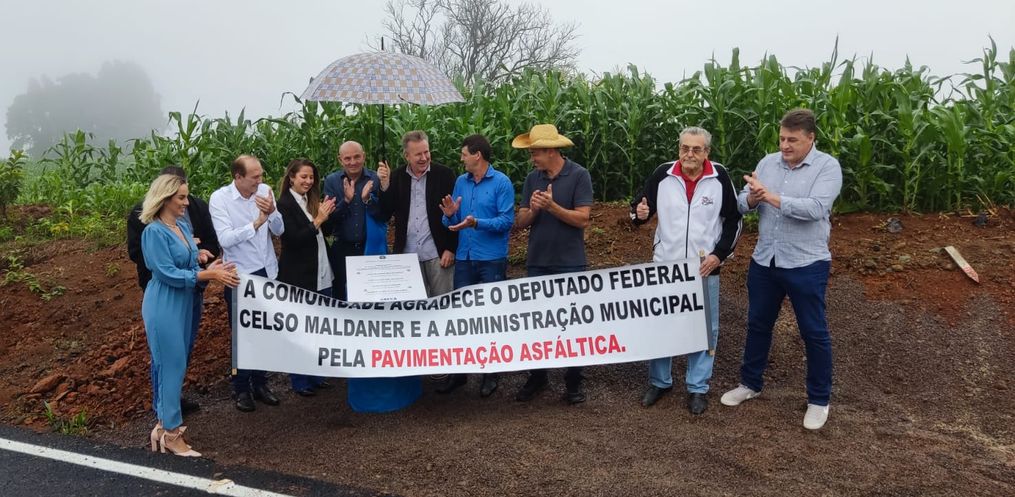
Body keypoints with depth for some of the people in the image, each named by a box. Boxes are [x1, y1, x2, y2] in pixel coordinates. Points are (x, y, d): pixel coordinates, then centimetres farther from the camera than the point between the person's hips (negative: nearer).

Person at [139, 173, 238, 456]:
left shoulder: (183, 227, 8)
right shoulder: (154, 231, -16)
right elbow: (167, 273, -20)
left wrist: (212, 270, -9)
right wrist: (208, 274, -21)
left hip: (184, 303, 8)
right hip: (164, 305, -8)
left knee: (174, 364, 15)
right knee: (171, 365, -2)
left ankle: (165, 421, 27)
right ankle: (171, 432, 8)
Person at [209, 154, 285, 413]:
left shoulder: (264, 191, -4)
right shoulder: (219, 198, -13)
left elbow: (279, 230, -2)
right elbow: (225, 239, -21)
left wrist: (272, 212, -22)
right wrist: (256, 224, -29)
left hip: (267, 272, 3)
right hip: (240, 275, -3)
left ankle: (260, 383, 30)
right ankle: (241, 388, 24)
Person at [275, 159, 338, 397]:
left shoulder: (312, 201, 9)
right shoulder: (284, 204, -11)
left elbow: (325, 232, 10)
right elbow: (293, 239, -18)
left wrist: (326, 215, -7)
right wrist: (318, 220, -20)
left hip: (321, 274, 7)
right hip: (298, 277, -7)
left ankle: (315, 375, 26)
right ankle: (299, 380, 16)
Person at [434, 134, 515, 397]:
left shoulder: (501, 182, -7)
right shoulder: (460, 182, 9)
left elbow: (507, 220, -14)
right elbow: (453, 222, 12)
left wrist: (477, 223, -25)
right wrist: (450, 215, -10)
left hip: (492, 259, -5)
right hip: (464, 258, 5)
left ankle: (491, 372, 19)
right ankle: (458, 370, 20)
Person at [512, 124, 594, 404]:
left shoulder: (579, 176, -8)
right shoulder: (532, 178, 5)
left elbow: (582, 219, -13)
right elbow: (520, 222, 4)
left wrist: (551, 206, -22)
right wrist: (533, 210, -16)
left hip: (570, 264, -4)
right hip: (537, 263, 4)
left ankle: (574, 381, 18)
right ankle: (537, 377, 25)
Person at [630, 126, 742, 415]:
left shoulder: (720, 178, -7)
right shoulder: (663, 175, -6)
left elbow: (733, 219, 1)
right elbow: (640, 209, 3)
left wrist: (720, 254, -8)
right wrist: (639, 213, -22)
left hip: (705, 268, -1)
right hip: (665, 265, 1)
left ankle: (698, 388, 23)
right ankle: (659, 381, 28)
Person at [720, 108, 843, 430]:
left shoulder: (828, 167, -9)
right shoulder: (768, 162, 4)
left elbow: (815, 209, -24)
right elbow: (742, 204, 1)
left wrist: (770, 197, -24)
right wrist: (752, 198, -21)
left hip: (806, 265, -4)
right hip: (764, 261, 5)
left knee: (814, 332, 7)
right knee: (758, 324, 16)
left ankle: (819, 400, 23)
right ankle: (750, 383, 34)